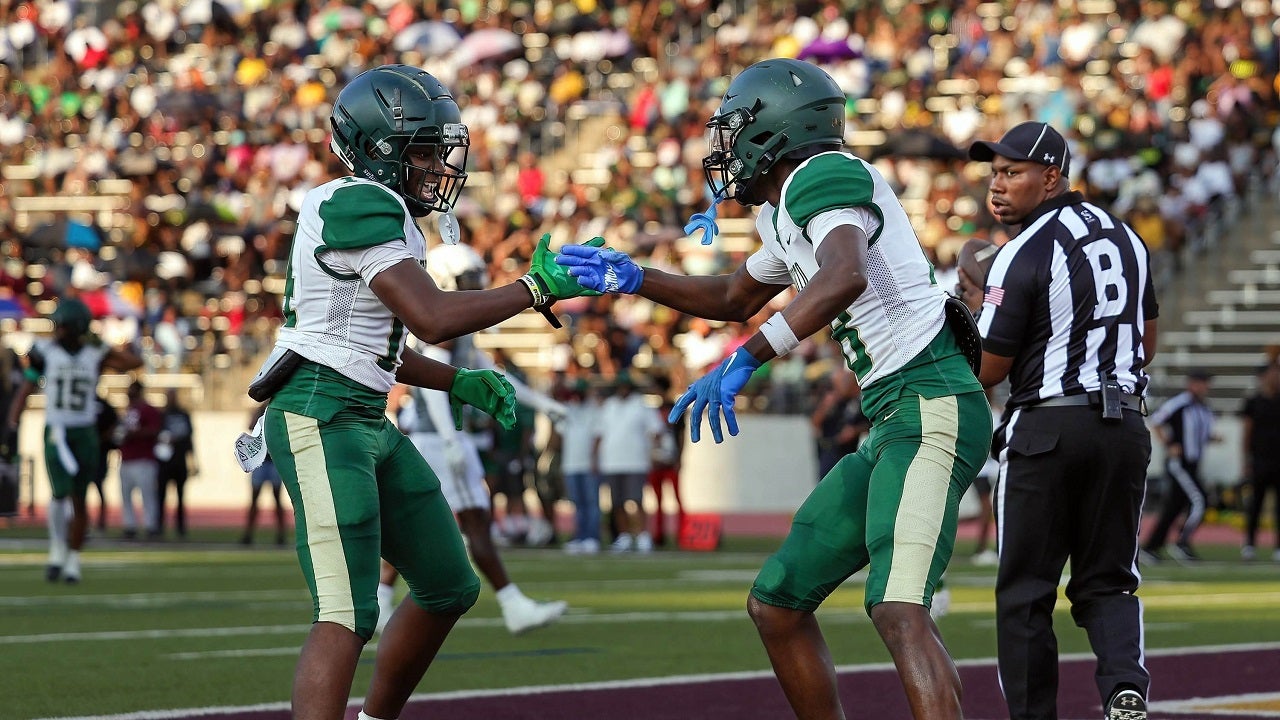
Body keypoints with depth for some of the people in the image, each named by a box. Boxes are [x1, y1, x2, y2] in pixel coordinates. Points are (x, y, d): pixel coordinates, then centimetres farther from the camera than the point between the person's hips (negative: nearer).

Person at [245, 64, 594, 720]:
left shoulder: (385, 213, 16)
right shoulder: (360, 205, -15)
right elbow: (432, 319, -22)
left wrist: (460, 384, 19)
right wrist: (535, 289, -13)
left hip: (368, 422, 10)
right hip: (321, 417, -10)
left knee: (448, 589, 17)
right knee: (347, 616, -19)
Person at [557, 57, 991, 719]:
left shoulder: (824, 179, -11)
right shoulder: (788, 217, 19)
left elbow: (845, 278, -32)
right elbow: (737, 300, 38)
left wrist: (744, 362, -36)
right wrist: (632, 279, 32)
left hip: (930, 406, -11)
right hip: (892, 418, 11)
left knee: (898, 610, -26)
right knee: (776, 603, 13)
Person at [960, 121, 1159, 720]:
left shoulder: (1023, 255, -12)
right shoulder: (1125, 237, 9)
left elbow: (988, 370, -8)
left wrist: (978, 307, 8)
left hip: (1045, 428, -6)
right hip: (1124, 426, 6)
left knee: (1026, 590, 5)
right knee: (1107, 581, 12)